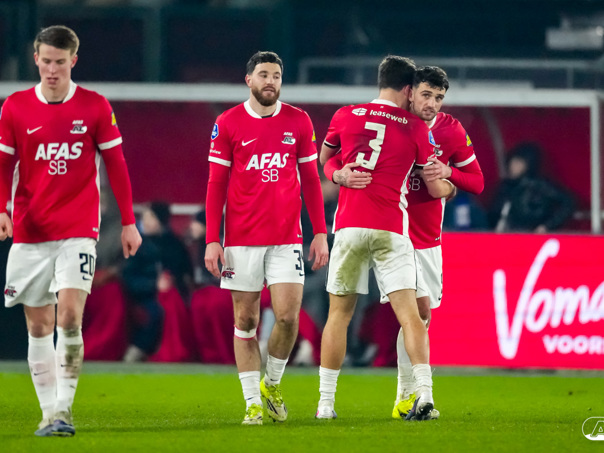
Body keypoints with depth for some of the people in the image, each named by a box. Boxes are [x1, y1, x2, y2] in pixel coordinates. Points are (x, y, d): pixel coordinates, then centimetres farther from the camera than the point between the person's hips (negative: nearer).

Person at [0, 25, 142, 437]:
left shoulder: (95, 107, 0)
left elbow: (115, 165, 6)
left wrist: (128, 222, 5)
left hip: (78, 232, -2)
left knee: (70, 315, -18)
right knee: (39, 326, 5)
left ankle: (64, 408, -12)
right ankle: (49, 413, 12)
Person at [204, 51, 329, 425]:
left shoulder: (299, 122, 6)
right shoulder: (228, 124, 1)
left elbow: (310, 180, 11)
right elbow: (216, 184, 3)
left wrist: (320, 233, 5)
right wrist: (212, 240, -3)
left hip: (286, 239, 1)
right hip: (241, 239, -1)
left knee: (288, 316, -9)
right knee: (246, 320, 2)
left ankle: (273, 384, 15)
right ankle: (253, 402, 9)